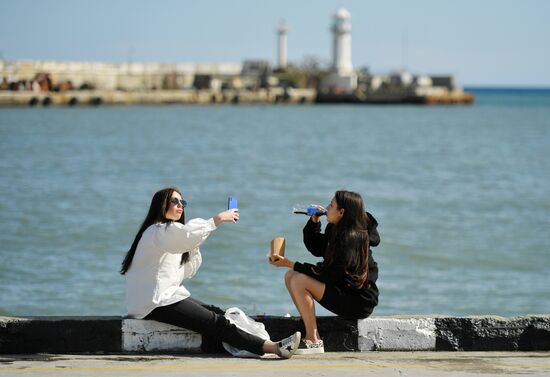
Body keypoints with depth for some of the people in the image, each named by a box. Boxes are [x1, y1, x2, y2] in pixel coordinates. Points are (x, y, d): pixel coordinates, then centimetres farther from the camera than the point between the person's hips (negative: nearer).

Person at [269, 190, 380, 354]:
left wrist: (290, 264, -19)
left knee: (299, 281, -21)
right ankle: (311, 331, 0)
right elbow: (316, 249, 22)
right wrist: (314, 222, 6)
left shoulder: (351, 237, -20)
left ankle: (313, 341, -17)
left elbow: (329, 273, -22)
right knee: (290, 276, 6)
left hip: (359, 301, -10)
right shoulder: (335, 230, 7)